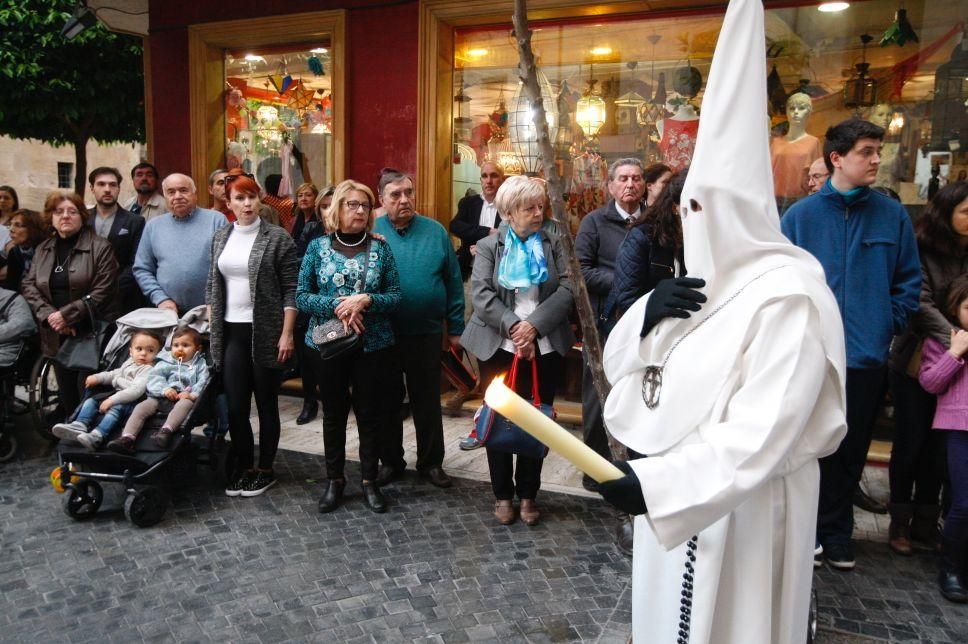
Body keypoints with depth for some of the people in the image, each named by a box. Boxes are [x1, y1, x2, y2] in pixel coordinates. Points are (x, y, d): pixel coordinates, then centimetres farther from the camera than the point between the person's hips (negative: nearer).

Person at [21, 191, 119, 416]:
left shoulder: (99, 248, -3)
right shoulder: (42, 250, 15)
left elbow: (102, 291, -11)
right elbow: (29, 286, 8)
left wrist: (66, 315, -14)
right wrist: (49, 315, -9)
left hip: (92, 335, -5)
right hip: (57, 337, 5)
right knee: (67, 397, 9)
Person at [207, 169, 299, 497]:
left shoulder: (277, 238, -6)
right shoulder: (220, 238, 10)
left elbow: (290, 291, -8)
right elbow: (213, 286, 16)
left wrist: (287, 334, -13)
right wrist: (211, 327, 10)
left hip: (265, 334, -4)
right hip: (231, 333, 4)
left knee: (266, 405, 7)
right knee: (235, 406, 6)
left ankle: (265, 470, 21)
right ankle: (244, 467, 23)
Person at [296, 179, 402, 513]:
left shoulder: (380, 248, 2)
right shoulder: (318, 247, 1)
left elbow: (395, 296, 0)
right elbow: (302, 297, -2)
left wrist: (366, 301, -18)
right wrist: (337, 306, -18)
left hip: (373, 344, 0)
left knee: (370, 414, 7)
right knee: (334, 413, 11)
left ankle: (370, 481, 22)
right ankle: (334, 480, 26)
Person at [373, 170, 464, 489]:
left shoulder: (435, 232, 0)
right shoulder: (371, 232, -3)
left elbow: (453, 282, 3)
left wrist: (456, 328, 2)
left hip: (426, 333, 0)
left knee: (428, 402, 12)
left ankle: (431, 462, 27)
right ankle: (390, 460, 30)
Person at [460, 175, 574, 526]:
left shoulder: (553, 244, 6)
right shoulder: (488, 246, 4)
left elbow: (568, 289, -6)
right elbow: (482, 295, -7)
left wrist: (534, 325, -17)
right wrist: (514, 326, -19)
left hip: (545, 348, 1)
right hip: (499, 347, -1)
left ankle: (528, 493, 21)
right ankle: (502, 494, 21)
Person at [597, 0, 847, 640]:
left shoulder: (787, 297, -20)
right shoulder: (702, 283, 7)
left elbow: (762, 437, -28)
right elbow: (618, 364, 6)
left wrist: (655, 483, -33)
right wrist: (647, 314, -14)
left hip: (741, 510, -8)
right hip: (674, 492, 8)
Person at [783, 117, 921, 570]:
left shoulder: (892, 215, 3)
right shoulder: (800, 216, -3)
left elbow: (909, 280, 8)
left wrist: (889, 325, -2)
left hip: (868, 357, 2)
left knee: (850, 451, 13)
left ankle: (835, 533, 29)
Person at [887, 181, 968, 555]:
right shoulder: (922, 251, -7)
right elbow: (920, 304, -15)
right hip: (915, 362, -4)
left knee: (937, 447, 8)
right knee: (911, 441, 4)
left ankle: (925, 525, 20)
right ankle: (900, 522, 17)